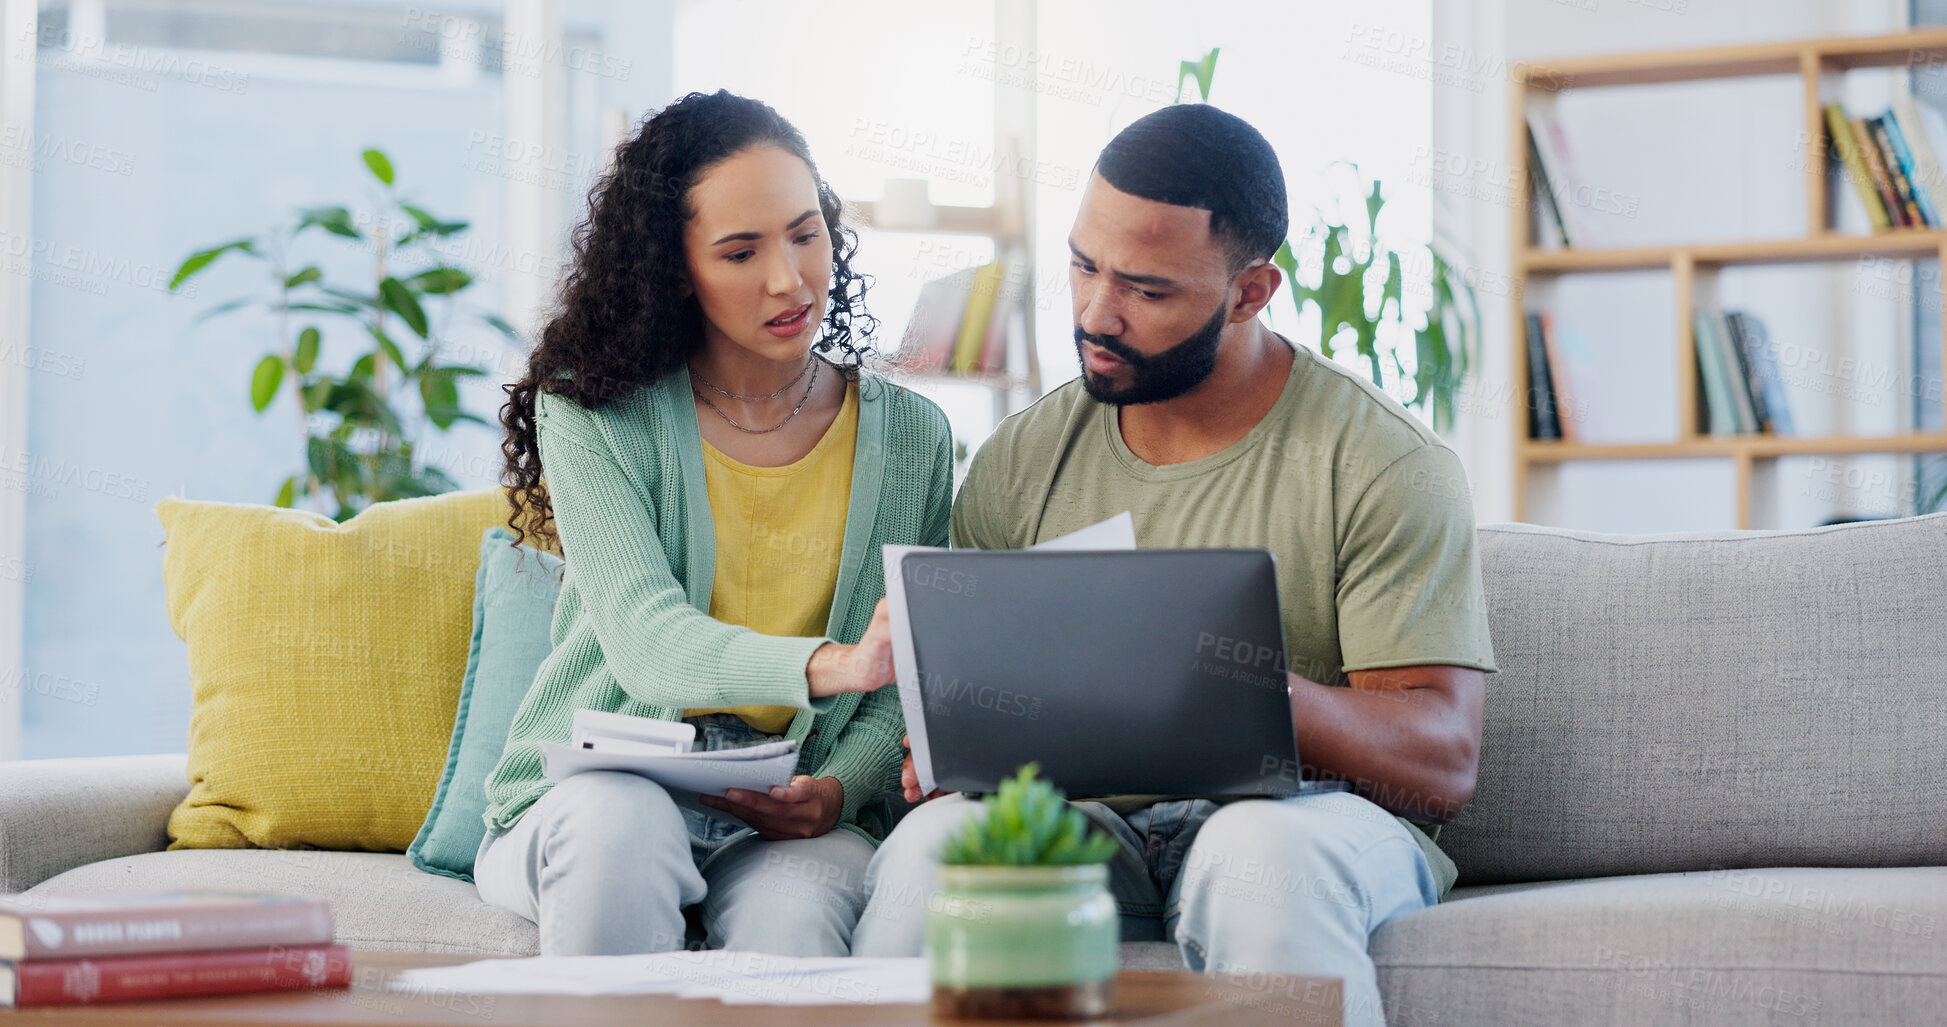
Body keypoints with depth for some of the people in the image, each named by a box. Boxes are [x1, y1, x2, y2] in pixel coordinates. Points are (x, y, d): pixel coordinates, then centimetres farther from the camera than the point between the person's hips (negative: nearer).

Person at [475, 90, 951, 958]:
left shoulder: (910, 438, 7)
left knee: (791, 925, -35)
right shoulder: (590, 412, -2)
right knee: (616, 818, -36)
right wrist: (829, 665, -35)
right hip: (592, 790, 0)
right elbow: (643, 639, -16)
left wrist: (840, 786, -15)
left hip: (793, 821, 0)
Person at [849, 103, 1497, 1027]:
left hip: (1312, 817, -3)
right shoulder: (1020, 463, 10)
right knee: (934, 841, -30)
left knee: (1264, 852, -39)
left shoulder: (1385, 465, -4)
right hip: (1075, 824, 3)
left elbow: (1443, 762, -10)